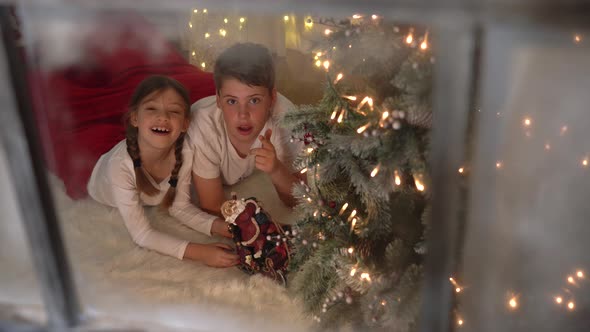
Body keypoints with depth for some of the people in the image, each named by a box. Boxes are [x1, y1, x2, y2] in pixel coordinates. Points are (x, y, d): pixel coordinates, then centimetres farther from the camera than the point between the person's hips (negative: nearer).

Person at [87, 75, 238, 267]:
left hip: (147, 197, 2)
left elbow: (180, 207, -20)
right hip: (102, 205, -2)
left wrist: (217, 225, -38)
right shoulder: (121, 164, -47)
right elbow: (142, 235, -41)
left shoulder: (184, 152, -36)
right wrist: (198, 252, -50)